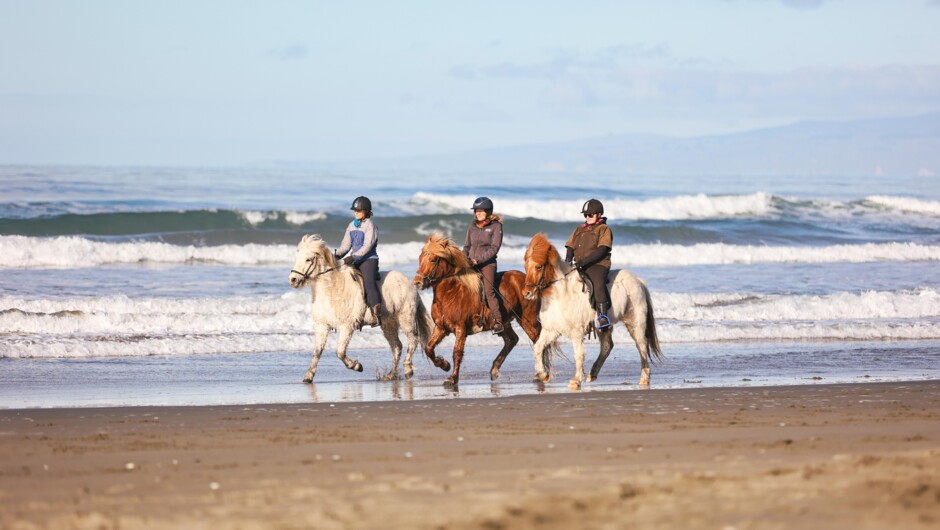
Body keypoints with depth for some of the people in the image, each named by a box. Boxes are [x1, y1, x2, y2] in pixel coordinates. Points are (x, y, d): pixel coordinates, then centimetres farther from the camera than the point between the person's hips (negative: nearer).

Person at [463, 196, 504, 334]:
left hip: (487, 263, -6)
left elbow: (494, 248, -9)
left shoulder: (496, 226, -2)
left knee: (489, 291, -19)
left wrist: (478, 259, -17)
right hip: (470, 264, 6)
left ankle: (498, 323, -19)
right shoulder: (472, 227, 14)